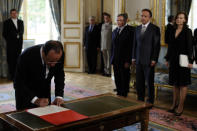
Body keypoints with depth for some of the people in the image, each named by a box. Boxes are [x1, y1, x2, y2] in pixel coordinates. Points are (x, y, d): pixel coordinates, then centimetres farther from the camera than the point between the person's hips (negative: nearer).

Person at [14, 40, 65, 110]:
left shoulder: (59, 55, -23)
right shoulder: (26, 56, -33)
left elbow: (60, 75, -7)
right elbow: (18, 84, -27)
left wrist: (59, 96, -19)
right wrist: (35, 100, -36)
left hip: (45, 92, 3)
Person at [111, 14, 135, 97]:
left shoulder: (130, 30, -7)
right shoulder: (115, 31, 15)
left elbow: (131, 46, -13)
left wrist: (128, 61, -17)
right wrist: (112, 59, 10)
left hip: (124, 60, -6)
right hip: (115, 60, 6)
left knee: (124, 77, 4)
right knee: (117, 78, 10)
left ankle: (124, 93, 17)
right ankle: (119, 92, 23)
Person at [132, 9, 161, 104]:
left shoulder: (155, 29, -5)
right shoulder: (137, 28, 13)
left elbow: (157, 45, -8)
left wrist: (154, 59, -13)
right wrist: (133, 57, 10)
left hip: (149, 60, -5)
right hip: (138, 60, 5)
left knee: (149, 82, 3)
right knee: (139, 82, 10)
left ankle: (150, 102, 15)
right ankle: (140, 100, 23)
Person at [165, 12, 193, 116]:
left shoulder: (187, 31, -5)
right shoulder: (173, 31, 10)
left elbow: (190, 47, -10)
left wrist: (190, 61, -15)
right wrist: (167, 59, 12)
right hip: (173, 60, 6)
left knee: (183, 84, 1)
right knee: (175, 83, 12)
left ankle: (180, 107, 7)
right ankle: (174, 104, 23)